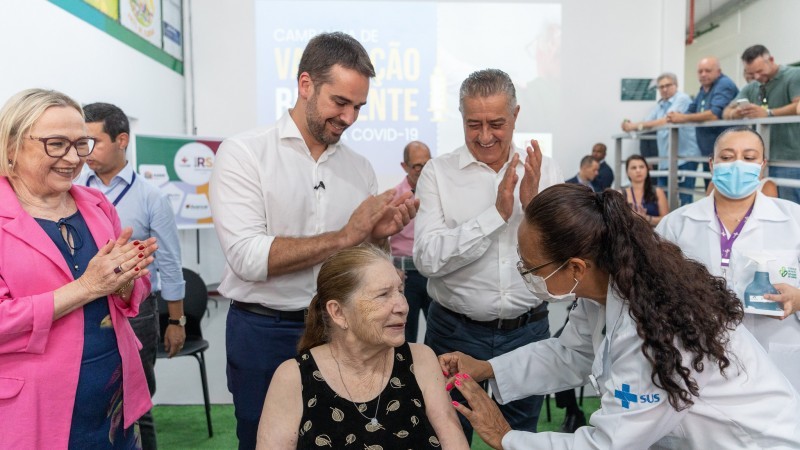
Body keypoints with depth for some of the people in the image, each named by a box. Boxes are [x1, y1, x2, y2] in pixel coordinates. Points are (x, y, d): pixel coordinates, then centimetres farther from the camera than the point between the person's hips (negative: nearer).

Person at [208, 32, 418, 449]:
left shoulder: (360, 167, 4)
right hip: (265, 334, -4)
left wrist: (378, 235, -13)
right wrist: (344, 236, -20)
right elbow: (248, 258, -20)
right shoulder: (243, 153, -10)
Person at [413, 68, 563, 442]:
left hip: (527, 330, 2)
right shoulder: (438, 172, -7)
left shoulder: (545, 171, 0)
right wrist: (497, 213, -22)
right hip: (456, 331, -2)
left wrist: (534, 206, -19)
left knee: (521, 433, 20)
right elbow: (427, 259, -17)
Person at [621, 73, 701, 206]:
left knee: (685, 199, -5)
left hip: (685, 157, -7)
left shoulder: (682, 99, -6)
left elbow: (667, 120, -19)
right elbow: (647, 124, 13)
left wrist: (637, 125, -21)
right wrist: (632, 126, -10)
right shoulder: (660, 105, 18)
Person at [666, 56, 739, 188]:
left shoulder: (724, 85, -13)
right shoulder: (703, 89, 16)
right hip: (708, 153, 9)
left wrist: (683, 118, -17)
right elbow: (691, 112, 15)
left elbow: (715, 114, -25)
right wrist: (676, 117, -8)